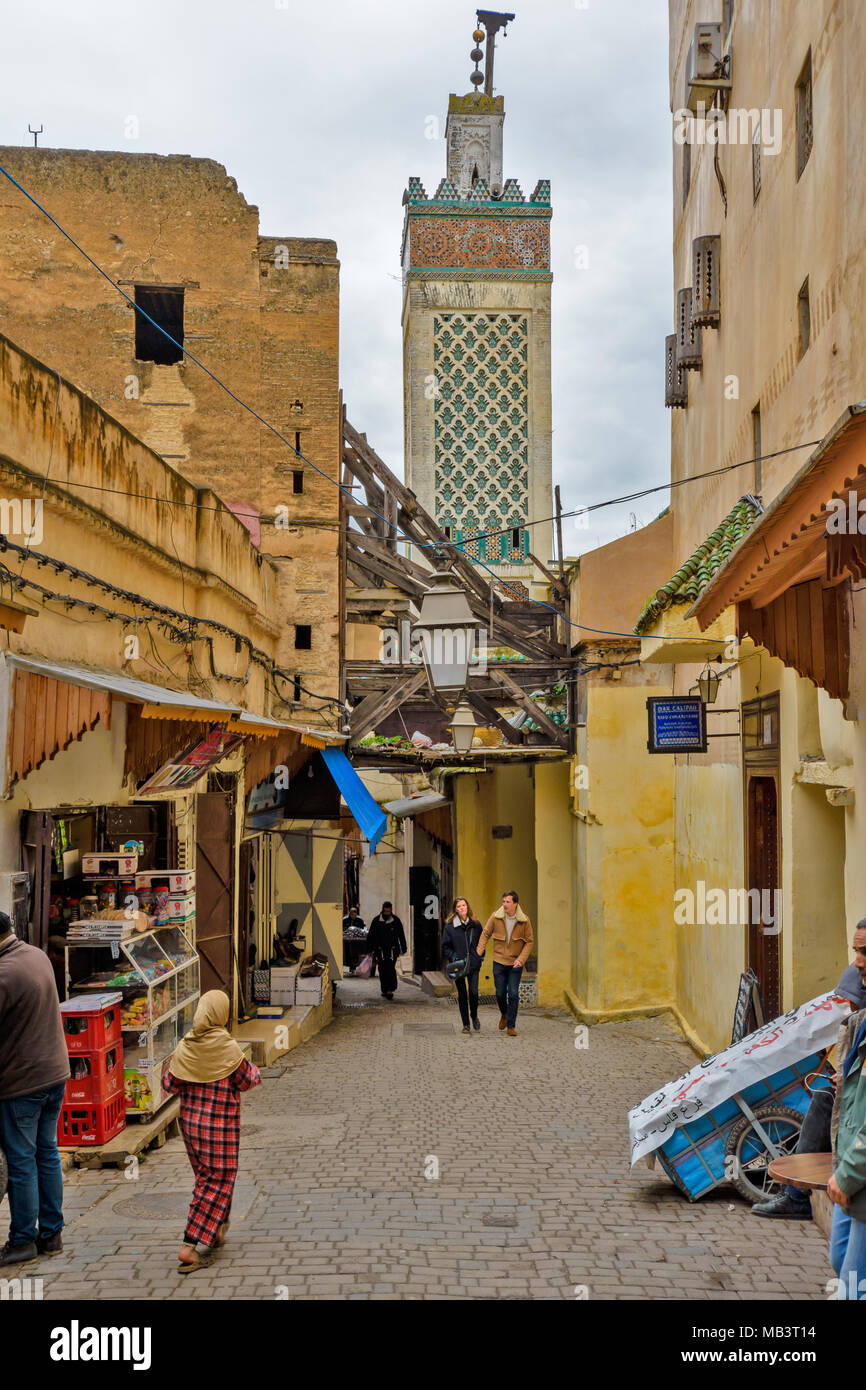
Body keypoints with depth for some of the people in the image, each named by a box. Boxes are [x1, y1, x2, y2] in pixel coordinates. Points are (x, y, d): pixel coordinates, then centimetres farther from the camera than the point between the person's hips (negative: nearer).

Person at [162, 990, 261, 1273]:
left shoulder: (186, 1046, -5)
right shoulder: (227, 1047, -18)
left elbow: (170, 1085, 2)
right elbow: (247, 1080, -8)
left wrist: (168, 1064, 19)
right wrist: (252, 1068, 12)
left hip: (190, 1120, 6)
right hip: (220, 1124, -6)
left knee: (205, 1175, 22)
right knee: (218, 1180, 2)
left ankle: (217, 1230, 35)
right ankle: (189, 1245, -5)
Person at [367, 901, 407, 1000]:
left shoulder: (396, 921, 4)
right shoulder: (376, 920, 2)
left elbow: (401, 936, 11)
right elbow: (371, 935, 7)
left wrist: (403, 949, 11)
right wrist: (370, 949, 4)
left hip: (393, 950, -1)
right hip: (380, 950, 1)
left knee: (391, 969, -12)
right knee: (382, 971, 4)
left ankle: (390, 990, -13)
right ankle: (384, 991, 13)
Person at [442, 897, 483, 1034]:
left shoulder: (476, 925, 6)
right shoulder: (449, 926, 1)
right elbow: (445, 946, 4)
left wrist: (480, 957, 4)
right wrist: (453, 956, -11)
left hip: (473, 965, 1)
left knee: (473, 992, -8)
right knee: (462, 995, 4)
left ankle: (474, 1016, 19)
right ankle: (466, 1024, 15)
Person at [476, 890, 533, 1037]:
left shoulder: (524, 920, -6)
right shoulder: (496, 917, -5)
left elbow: (529, 942, -1)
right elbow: (485, 934, 4)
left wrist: (521, 959, -13)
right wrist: (479, 953, -7)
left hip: (516, 963, -1)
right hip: (499, 962, 1)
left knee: (513, 994, -5)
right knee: (500, 993, 5)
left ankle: (511, 1026, 6)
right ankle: (504, 1014, 36)